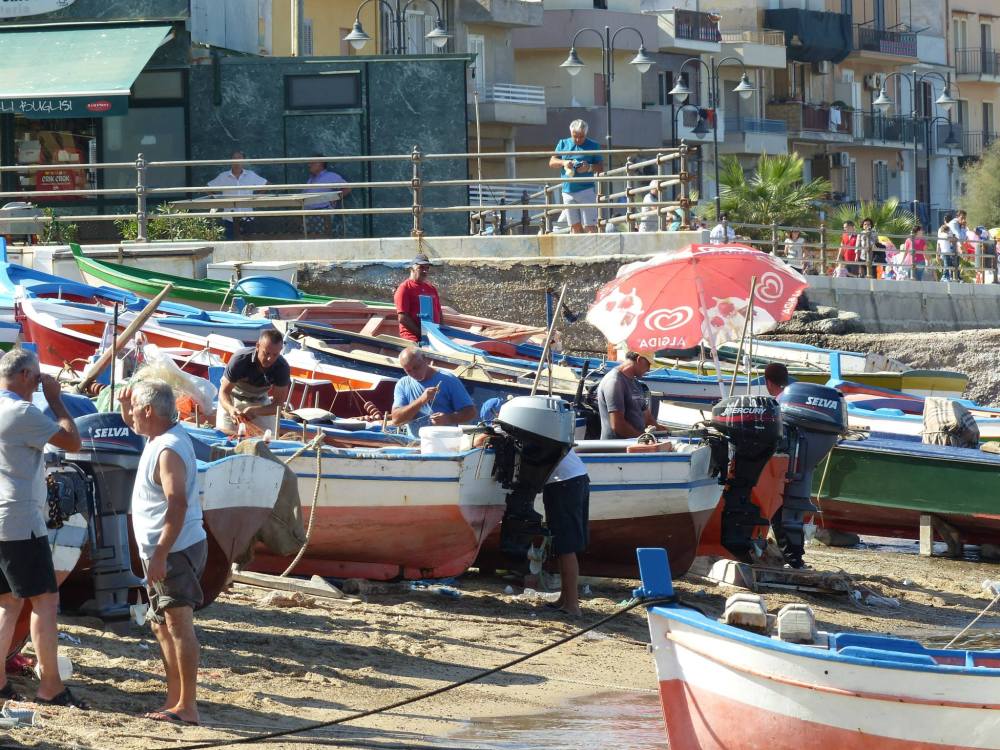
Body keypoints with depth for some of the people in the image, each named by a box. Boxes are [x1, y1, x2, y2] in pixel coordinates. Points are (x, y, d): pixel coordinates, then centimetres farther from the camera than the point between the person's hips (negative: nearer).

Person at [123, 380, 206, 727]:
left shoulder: (169, 450, -20)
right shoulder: (159, 438, 11)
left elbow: (177, 504, -28)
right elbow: (133, 424, 37)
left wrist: (160, 554, -31)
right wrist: (125, 406, 17)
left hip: (176, 551, -11)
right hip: (162, 552, 11)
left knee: (179, 625, -10)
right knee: (163, 626, 16)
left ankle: (187, 707, -11)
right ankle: (174, 700, 22)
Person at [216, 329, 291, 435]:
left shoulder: (282, 368, -29)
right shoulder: (240, 360, -34)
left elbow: (278, 404, -24)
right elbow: (224, 392, -29)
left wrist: (255, 411, -44)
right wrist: (231, 409, -52)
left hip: (260, 402, 2)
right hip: (233, 400, -2)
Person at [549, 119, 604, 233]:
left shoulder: (593, 146, 3)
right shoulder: (563, 144, 12)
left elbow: (601, 168, 2)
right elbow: (552, 162, 10)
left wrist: (589, 167, -19)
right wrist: (564, 162, -11)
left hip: (586, 189, -4)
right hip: (568, 191, 4)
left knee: (590, 226, -9)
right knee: (575, 226, 6)